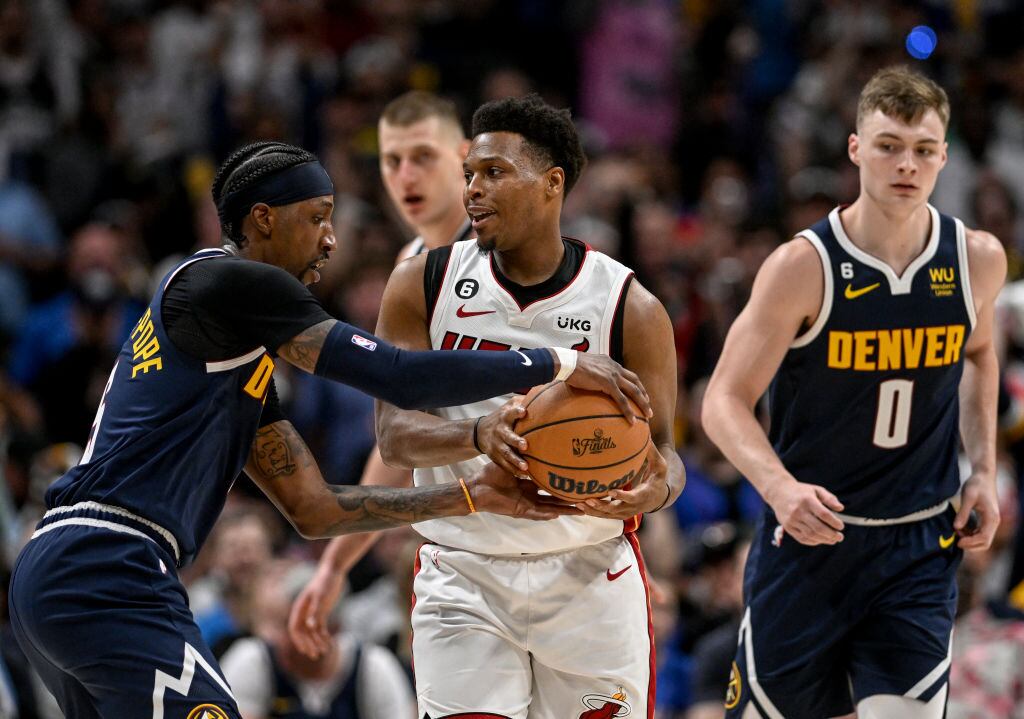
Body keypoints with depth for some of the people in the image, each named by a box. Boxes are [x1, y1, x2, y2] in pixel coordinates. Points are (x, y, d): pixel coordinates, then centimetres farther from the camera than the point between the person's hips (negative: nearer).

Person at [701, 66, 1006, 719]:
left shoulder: (977, 260, -3)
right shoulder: (805, 267, -15)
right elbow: (725, 401, -12)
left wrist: (984, 472, 10)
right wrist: (779, 487, -31)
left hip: (920, 548, 2)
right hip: (808, 536, -2)